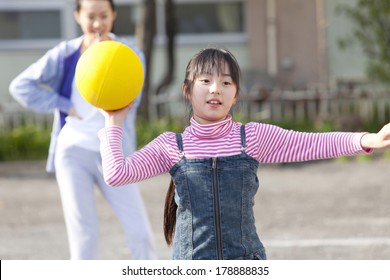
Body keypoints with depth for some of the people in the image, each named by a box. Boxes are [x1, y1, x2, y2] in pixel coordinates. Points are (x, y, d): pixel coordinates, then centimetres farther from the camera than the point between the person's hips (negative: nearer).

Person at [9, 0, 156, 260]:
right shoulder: (65, 54, 0)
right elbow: (21, 85, -2)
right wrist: (65, 106, -8)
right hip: (74, 151, 0)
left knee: (140, 231, -5)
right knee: (84, 235, -2)